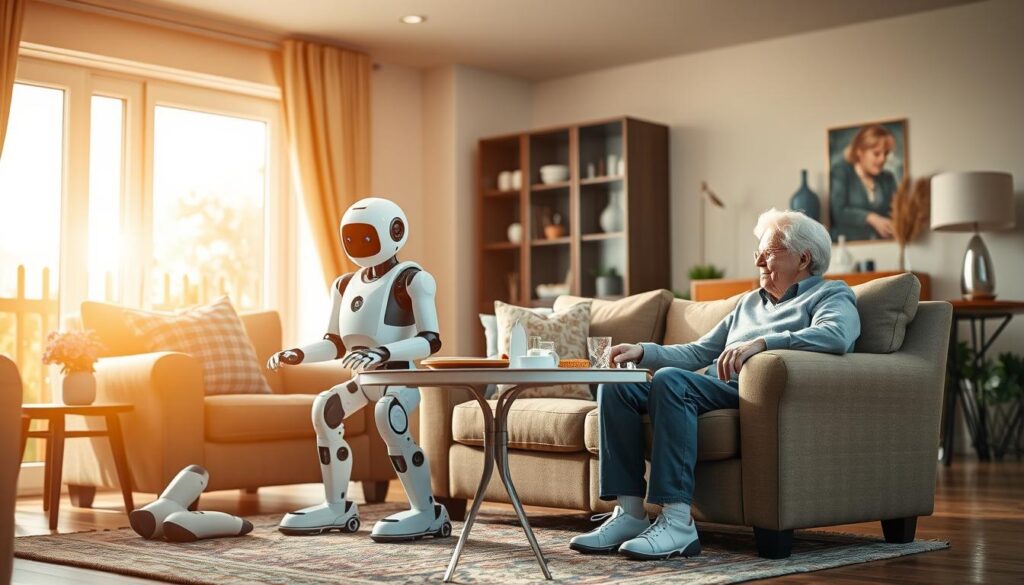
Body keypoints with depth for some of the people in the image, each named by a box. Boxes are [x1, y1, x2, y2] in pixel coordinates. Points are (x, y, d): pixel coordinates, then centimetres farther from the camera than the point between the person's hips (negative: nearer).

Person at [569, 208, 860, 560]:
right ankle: (629, 513, -18)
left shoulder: (831, 295, 9)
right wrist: (642, 352, 12)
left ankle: (677, 521, -37)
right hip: (712, 386, 8)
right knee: (615, 385, -12)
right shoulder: (749, 302, 33)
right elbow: (698, 353, 29)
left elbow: (836, 335, -16)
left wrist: (762, 342, -28)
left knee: (670, 380, -34)